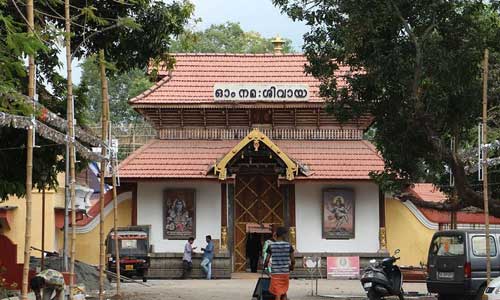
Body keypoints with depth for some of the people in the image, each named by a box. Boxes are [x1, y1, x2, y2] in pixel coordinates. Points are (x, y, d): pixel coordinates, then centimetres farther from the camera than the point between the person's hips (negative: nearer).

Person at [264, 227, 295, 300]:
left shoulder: (271, 246, -4)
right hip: (285, 272, 1)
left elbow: (267, 260, -4)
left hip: (275, 273, -1)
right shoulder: (288, 245, -3)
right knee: (284, 293, 16)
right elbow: (293, 261, -1)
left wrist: (265, 265, 19)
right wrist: (292, 266, 20)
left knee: (277, 294, 0)